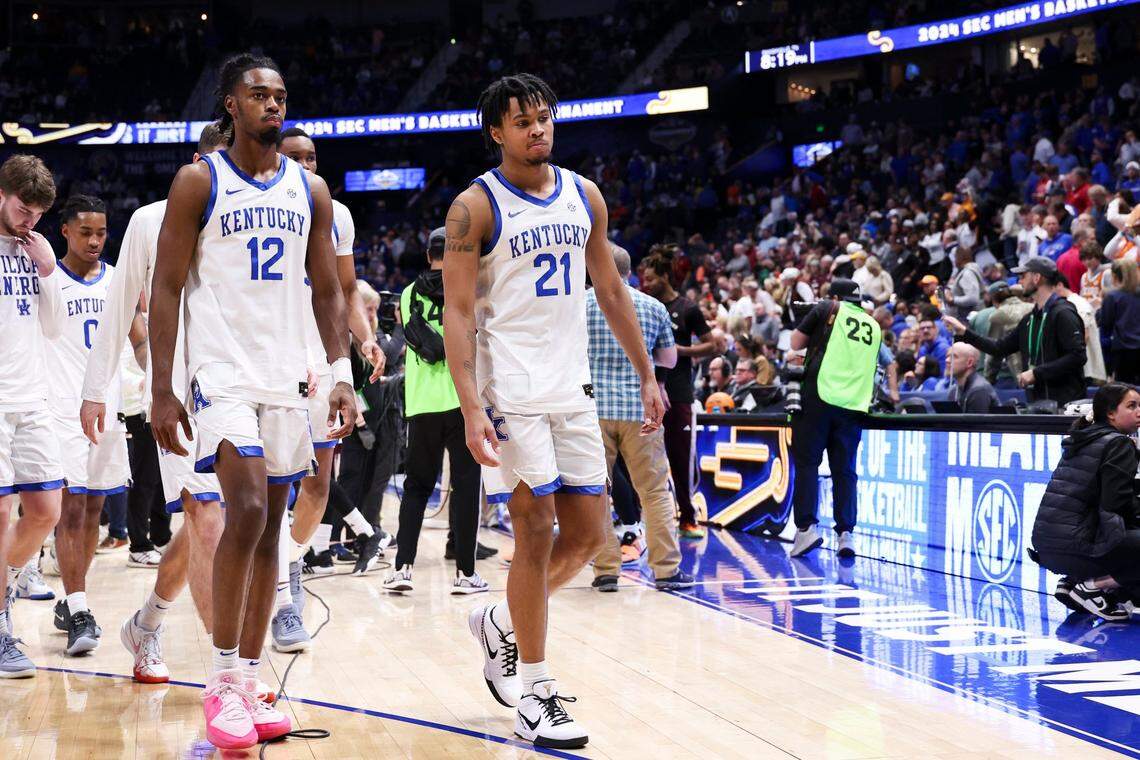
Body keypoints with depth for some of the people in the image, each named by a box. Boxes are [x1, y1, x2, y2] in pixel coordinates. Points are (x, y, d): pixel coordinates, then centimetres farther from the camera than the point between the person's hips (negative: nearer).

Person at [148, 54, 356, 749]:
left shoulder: (310, 191, 10)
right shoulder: (199, 182, -2)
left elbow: (327, 291, 14)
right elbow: (166, 288, -4)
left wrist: (342, 373, 1)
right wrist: (162, 392, -10)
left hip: (287, 379, 5)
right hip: (222, 373, -5)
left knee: (269, 531, 6)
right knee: (248, 511, -19)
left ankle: (249, 683, 13)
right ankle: (224, 684, -10)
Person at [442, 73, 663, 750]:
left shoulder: (584, 196, 9)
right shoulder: (477, 206, -8)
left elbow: (611, 291, 17)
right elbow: (458, 313, -11)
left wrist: (647, 374, 13)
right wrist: (472, 408, -21)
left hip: (574, 389, 6)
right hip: (512, 391, -6)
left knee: (589, 535, 6)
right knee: (537, 532, -6)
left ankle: (502, 623, 30)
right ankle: (536, 694, 4)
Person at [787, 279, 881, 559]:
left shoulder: (827, 310, 5)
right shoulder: (874, 327, 18)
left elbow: (796, 343, 8)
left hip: (819, 398, -4)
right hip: (853, 406, 4)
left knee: (807, 463, 1)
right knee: (844, 470, 7)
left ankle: (806, 527, -8)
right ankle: (846, 533, -1)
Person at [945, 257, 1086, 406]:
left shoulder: (1063, 313, -11)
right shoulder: (1030, 318, 17)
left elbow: (1077, 356, -19)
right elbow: (1001, 348, 21)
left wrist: (1036, 373, -18)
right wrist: (963, 332, 18)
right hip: (1037, 404, 8)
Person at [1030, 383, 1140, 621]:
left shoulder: (1080, 441, 20)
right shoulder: (1119, 444, -5)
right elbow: (1117, 504, -13)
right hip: (1076, 546, -9)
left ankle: (1070, 582, 12)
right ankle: (1093, 586, -7)